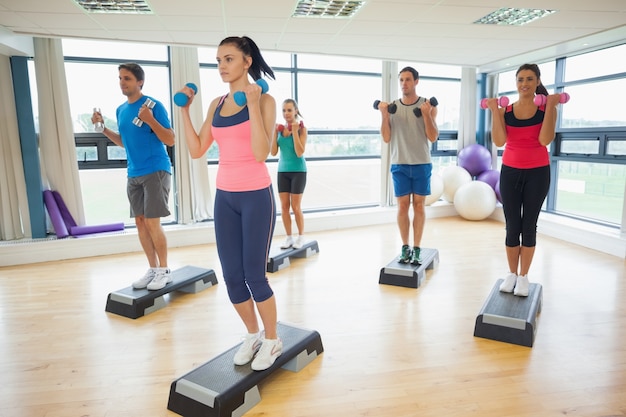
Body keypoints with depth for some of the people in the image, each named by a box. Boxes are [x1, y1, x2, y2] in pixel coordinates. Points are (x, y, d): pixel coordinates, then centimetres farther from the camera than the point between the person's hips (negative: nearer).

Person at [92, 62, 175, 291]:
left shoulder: (154, 105, -9)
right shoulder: (121, 110, 13)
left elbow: (170, 140, -12)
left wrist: (150, 120, -25)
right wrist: (103, 127, 12)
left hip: (156, 171, -7)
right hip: (133, 174, 7)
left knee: (152, 222, -7)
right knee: (140, 221, 7)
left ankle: (164, 270, 7)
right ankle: (153, 269, 18)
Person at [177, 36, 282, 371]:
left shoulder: (264, 100, -6)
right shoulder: (217, 104, 10)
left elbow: (260, 153, -19)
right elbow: (196, 151, 7)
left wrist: (253, 105, -21)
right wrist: (184, 109, 5)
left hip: (256, 196, -6)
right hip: (225, 197, 6)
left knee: (254, 275, 1)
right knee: (231, 276, 9)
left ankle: (272, 340, 24)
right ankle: (252, 334, 32)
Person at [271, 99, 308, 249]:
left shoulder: (301, 128, -8)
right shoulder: (280, 128, 3)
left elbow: (299, 153, -18)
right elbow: (273, 152, -1)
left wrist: (295, 132, -21)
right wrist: (274, 132, -9)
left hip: (298, 171, -4)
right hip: (283, 171, 4)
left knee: (295, 207, 0)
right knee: (284, 206, 4)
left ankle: (301, 236, 17)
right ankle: (289, 237, 15)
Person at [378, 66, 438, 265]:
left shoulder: (428, 105, -1)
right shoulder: (392, 107, 4)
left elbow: (433, 137, -6)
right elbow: (386, 139, 1)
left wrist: (426, 114, -17)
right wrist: (384, 115, -11)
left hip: (421, 164, -1)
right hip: (399, 164, 1)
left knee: (419, 205, 3)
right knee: (402, 205, 4)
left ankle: (417, 248, 11)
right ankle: (405, 247, 14)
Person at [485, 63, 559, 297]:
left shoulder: (546, 108, -2)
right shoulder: (505, 110, 0)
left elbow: (545, 140, -17)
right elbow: (499, 142, -14)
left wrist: (550, 107, -17)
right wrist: (494, 111, -16)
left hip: (537, 173, -1)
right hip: (510, 172, 1)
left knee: (529, 225, 5)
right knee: (512, 226, 5)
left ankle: (524, 276, 16)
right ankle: (511, 274, 19)